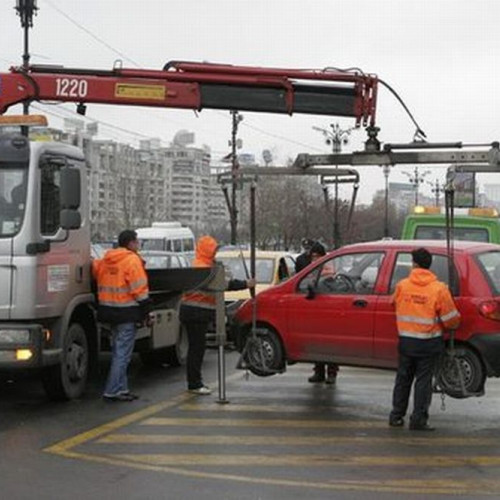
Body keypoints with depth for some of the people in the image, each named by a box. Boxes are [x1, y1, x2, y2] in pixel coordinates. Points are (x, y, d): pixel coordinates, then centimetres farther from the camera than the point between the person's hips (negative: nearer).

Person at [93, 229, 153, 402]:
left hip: (108, 309, 8)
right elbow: (140, 289, -14)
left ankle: (121, 389, 20)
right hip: (127, 312, -8)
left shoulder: (104, 260, 11)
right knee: (122, 354, -4)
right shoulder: (132, 260, -12)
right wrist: (146, 311, -8)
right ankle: (112, 391, -5)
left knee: (118, 352, 16)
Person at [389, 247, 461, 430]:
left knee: (403, 378, 14)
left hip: (406, 340, 3)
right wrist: (455, 324, 16)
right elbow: (451, 319, -6)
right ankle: (419, 419, 3)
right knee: (423, 380, 4)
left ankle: (397, 416, 20)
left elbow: (395, 304, 14)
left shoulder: (402, 285, -2)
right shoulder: (439, 289, -9)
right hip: (428, 343, -2)